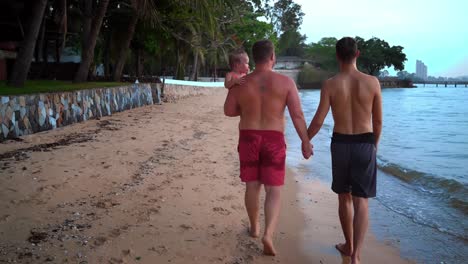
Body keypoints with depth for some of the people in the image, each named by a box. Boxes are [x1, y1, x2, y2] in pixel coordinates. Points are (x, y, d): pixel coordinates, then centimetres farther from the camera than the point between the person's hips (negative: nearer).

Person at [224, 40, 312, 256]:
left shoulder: (240, 83, -3)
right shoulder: (285, 82, -8)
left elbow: (228, 111, 7)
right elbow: (297, 115, -9)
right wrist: (305, 141, -2)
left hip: (248, 138, 2)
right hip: (274, 140, -2)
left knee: (252, 186, 15)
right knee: (273, 191, 3)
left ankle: (254, 227, 31)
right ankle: (268, 234, -12)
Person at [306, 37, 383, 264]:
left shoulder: (330, 84, -8)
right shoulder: (372, 82, -5)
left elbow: (318, 120, -8)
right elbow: (378, 121, 2)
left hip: (340, 144, 0)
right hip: (365, 144, 0)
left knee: (344, 197, 17)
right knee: (361, 201, 3)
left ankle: (349, 245, 32)